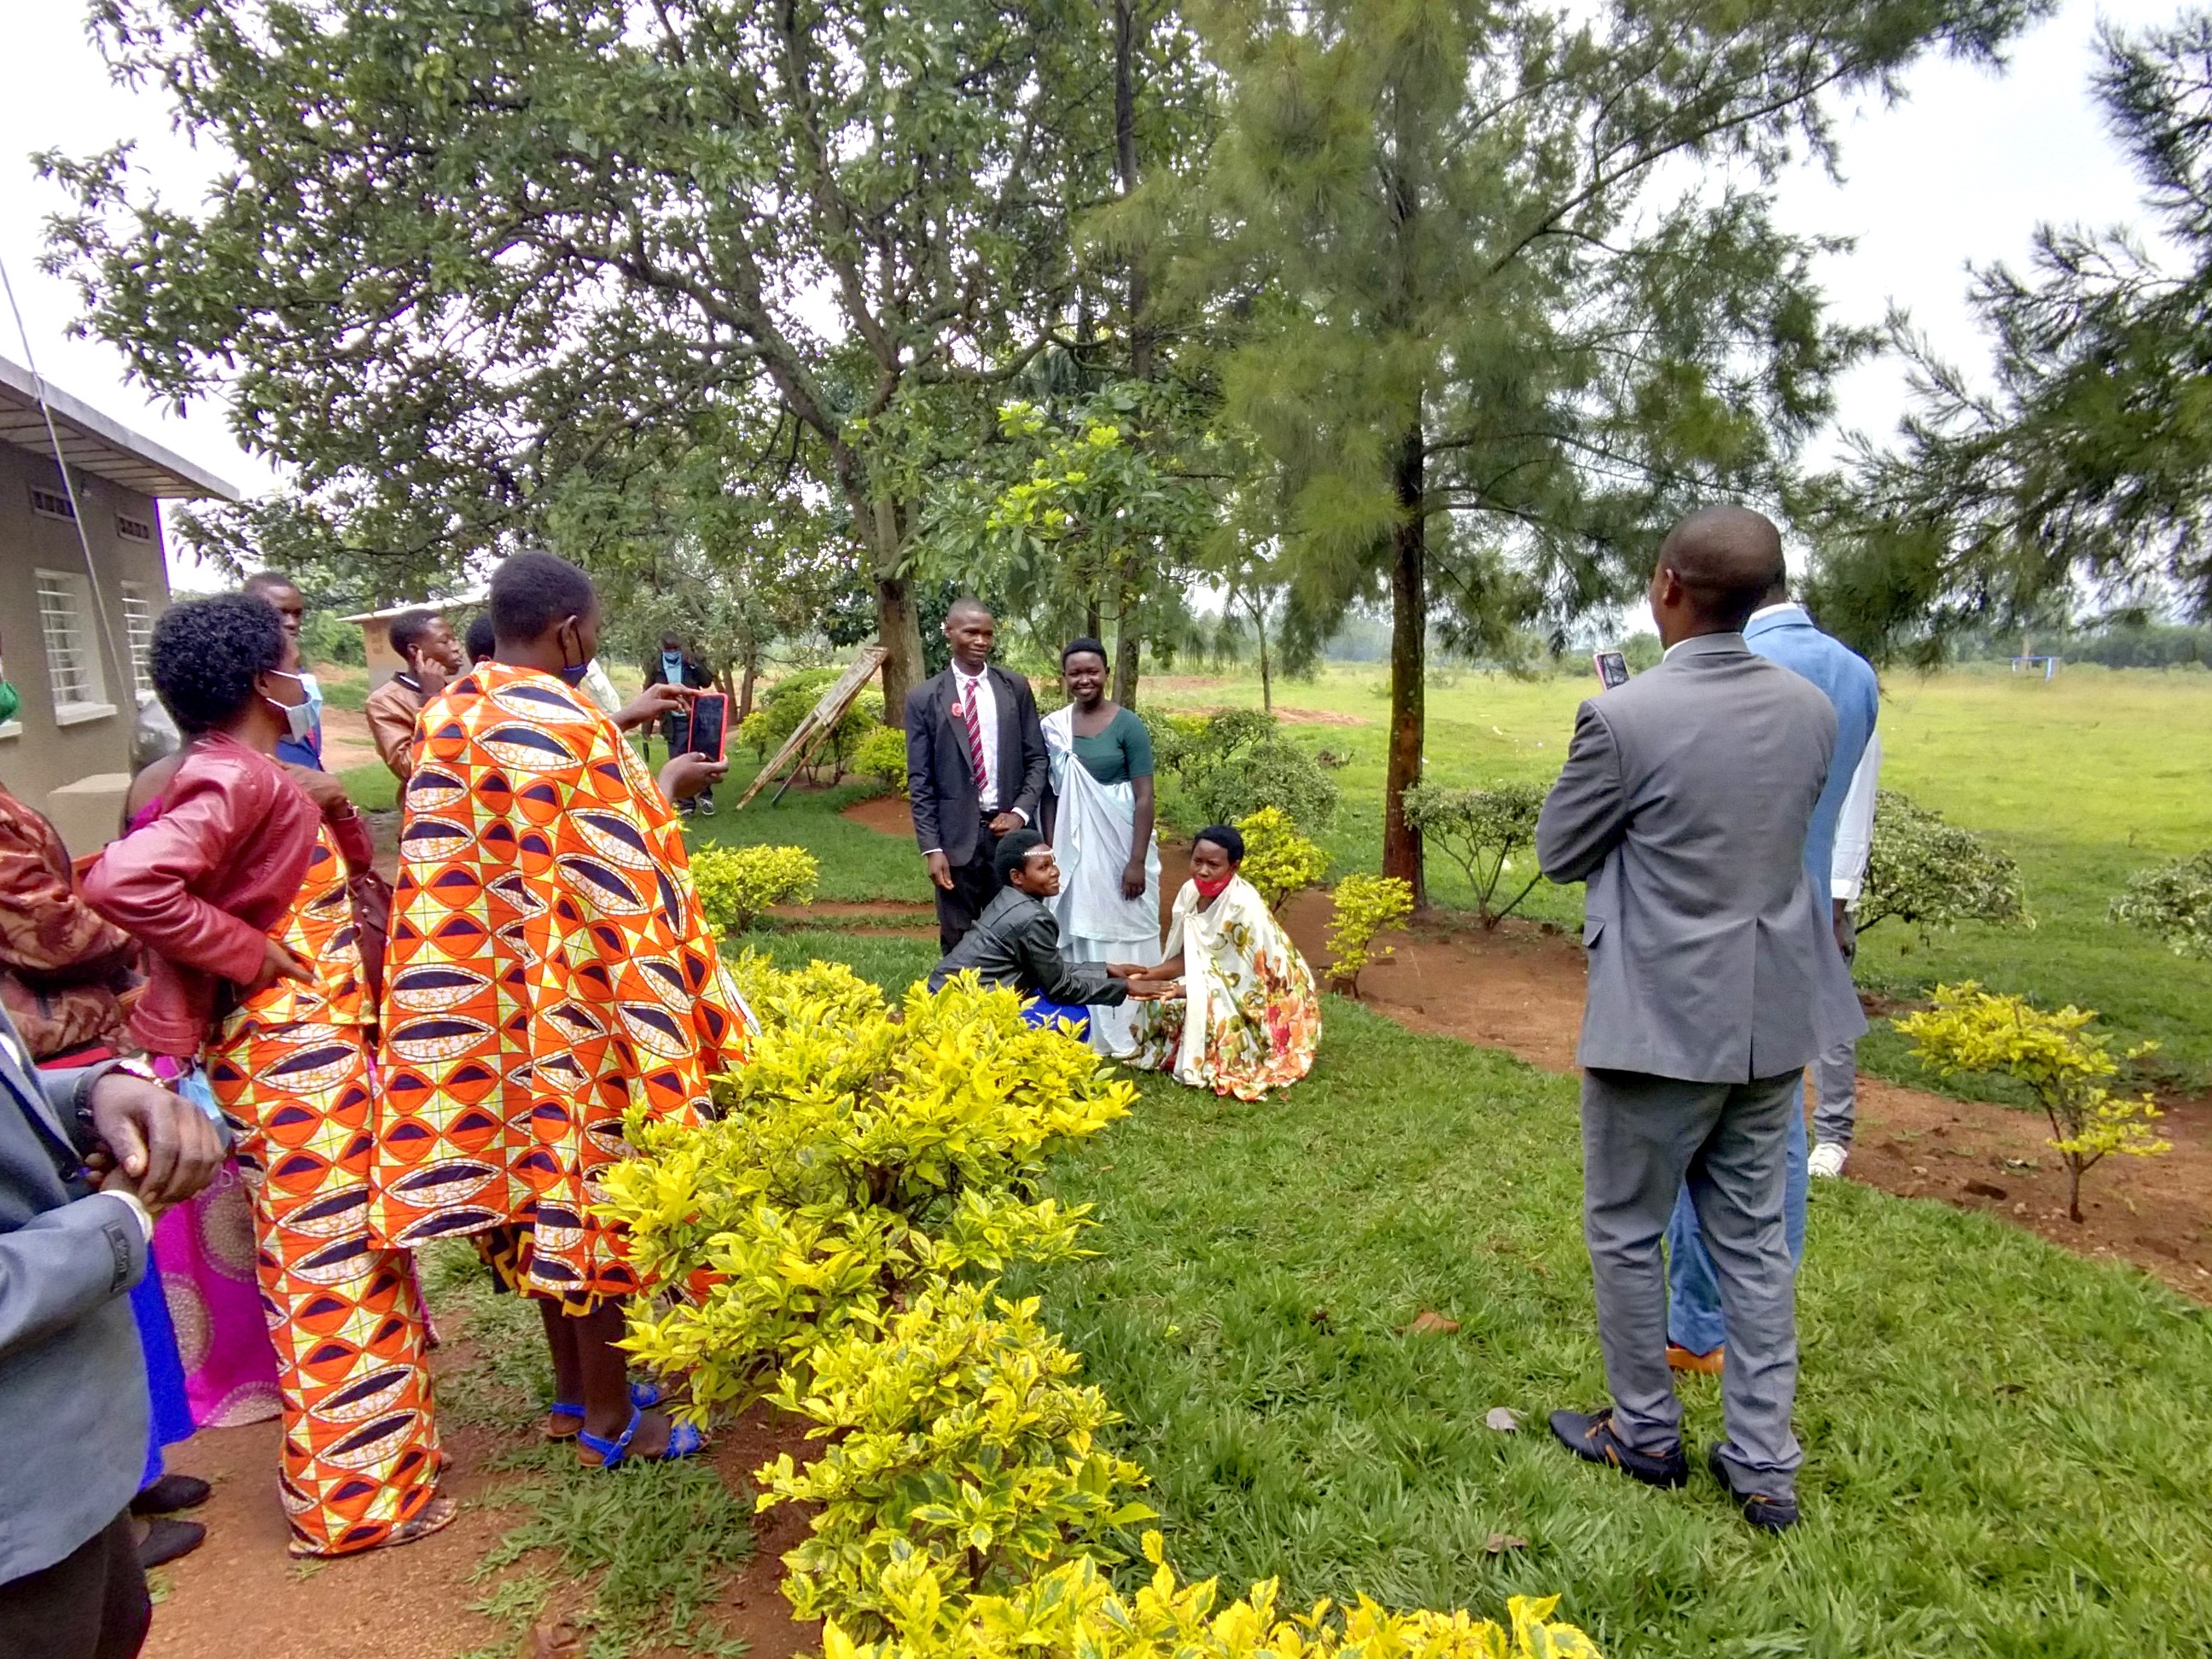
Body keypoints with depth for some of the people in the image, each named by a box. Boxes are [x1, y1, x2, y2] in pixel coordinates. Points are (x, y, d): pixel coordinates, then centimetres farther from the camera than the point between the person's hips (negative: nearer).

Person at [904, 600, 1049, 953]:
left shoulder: (1015, 688, 6)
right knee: (958, 943, 7)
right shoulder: (925, 698, 0)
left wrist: (1021, 812, -8)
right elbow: (920, 781, -1)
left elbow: (1037, 759, 7)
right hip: (957, 835, -1)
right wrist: (931, 847, -8)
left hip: (1010, 829, 2)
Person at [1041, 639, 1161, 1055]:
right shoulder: (1054, 726, 3)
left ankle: (1126, 1033, 19)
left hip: (1119, 848, -4)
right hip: (1073, 850, 4)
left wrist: (1137, 861, -16)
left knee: (1123, 936, 6)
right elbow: (1051, 796, 7)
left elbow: (1144, 797, -11)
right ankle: (1086, 1031, 24)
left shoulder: (1127, 725, -9)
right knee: (1078, 937, 11)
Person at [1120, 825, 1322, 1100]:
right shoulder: (1191, 891, -7)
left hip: (1264, 1001, -7)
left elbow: (1238, 977, -25)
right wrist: (1146, 975, -17)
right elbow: (1187, 957, -1)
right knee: (1162, 1000, -12)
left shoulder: (1242, 905, -29)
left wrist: (1168, 989, -27)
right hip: (1218, 987, 7)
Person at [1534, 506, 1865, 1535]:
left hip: (1660, 1021, -6)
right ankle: (1763, 1465, 27)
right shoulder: (1810, 710, -1)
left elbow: (1558, 854, -6)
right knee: (1752, 1238, 17)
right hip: (1772, 1017, 6)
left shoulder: (1623, 717, -19)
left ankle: (1643, 1433, 31)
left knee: (1626, 1233, 14)